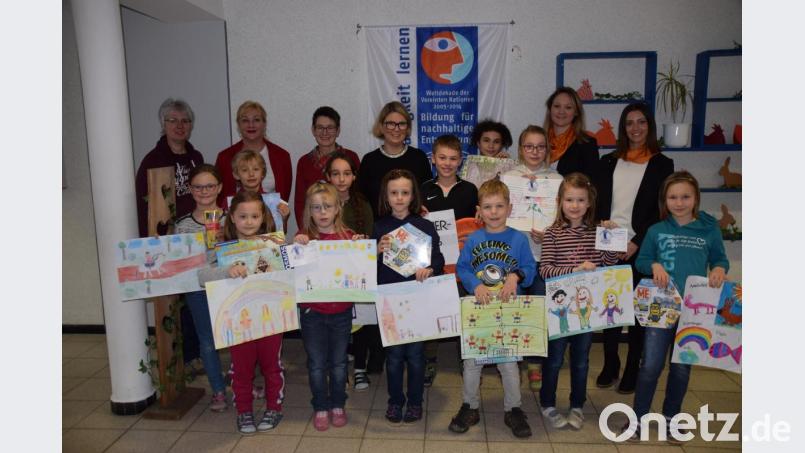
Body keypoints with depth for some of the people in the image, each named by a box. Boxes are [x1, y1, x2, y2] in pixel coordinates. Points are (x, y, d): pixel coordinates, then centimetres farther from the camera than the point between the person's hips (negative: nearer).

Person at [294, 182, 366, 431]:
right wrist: (296, 246, -22)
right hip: (312, 311, 0)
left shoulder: (348, 236, -4)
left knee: (339, 362, 15)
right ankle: (320, 407, 29)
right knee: (316, 363, 12)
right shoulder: (304, 237, -4)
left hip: (341, 310, 1)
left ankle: (338, 405, 33)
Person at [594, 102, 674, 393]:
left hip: (639, 249, -2)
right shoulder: (608, 162, 12)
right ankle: (610, 366, 20)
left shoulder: (662, 165, 3)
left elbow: (662, 211, -2)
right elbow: (596, 204, 9)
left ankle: (632, 370, 17)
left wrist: (636, 243, -12)